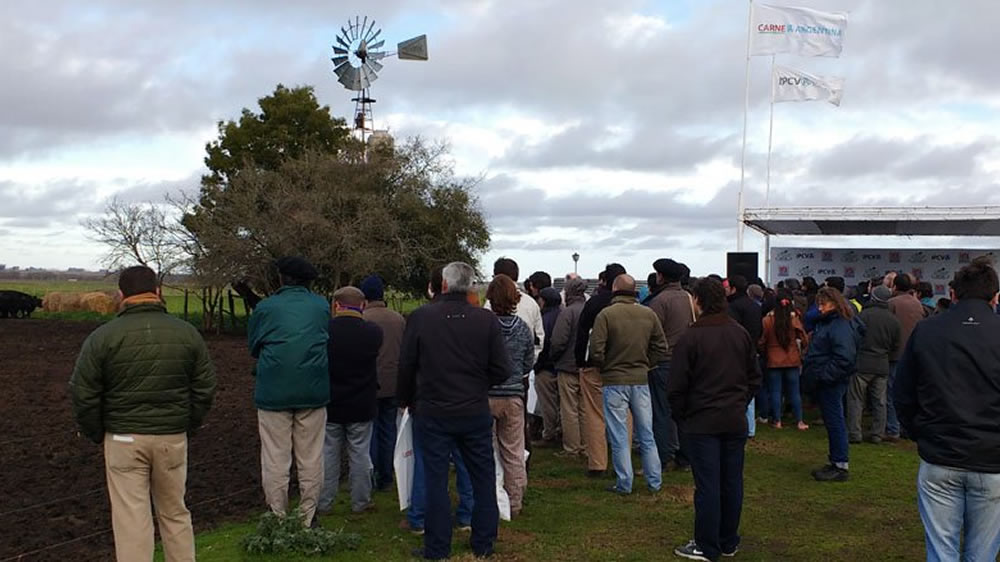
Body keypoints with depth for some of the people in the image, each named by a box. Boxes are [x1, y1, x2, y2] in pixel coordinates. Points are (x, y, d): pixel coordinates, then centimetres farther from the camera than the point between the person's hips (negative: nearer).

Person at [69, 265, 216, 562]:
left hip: (124, 440, -2)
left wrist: (95, 434, 8)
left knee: (132, 519, 2)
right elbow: (205, 388, 3)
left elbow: (83, 394, -5)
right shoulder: (187, 332, 0)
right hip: (174, 438, 3)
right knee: (175, 513, 15)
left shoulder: (102, 337, -7)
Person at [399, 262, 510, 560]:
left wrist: (405, 400, 15)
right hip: (476, 412, 1)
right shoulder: (487, 320, -7)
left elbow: (406, 366, -2)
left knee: (436, 481, 8)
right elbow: (502, 370, -6)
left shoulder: (420, 317, -8)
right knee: (483, 479, 14)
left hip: (433, 413, -1)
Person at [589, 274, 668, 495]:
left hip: (614, 381, -4)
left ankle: (624, 484, 9)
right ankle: (654, 482, 20)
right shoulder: (649, 314, 0)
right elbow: (661, 348, 5)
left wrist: (605, 368, 4)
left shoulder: (605, 315, -13)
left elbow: (596, 352, -15)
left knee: (619, 436, 5)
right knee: (646, 434, 14)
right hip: (641, 380, 4)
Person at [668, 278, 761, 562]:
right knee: (732, 482, 12)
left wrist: (681, 417, 2)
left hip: (702, 423, -5)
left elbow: (676, 386, -12)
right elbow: (755, 378, 12)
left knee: (707, 485, 1)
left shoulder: (690, 337, -15)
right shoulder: (741, 334, 3)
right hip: (735, 421, 5)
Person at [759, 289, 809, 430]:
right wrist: (799, 350, 18)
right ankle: (799, 421, 12)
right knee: (794, 391, 9)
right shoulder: (794, 319, -8)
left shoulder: (768, 320, -10)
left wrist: (765, 354, 14)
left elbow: (762, 342, -5)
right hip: (792, 360, 1)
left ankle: (777, 420, 11)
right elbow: (804, 340, -3)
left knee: (775, 391, 8)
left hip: (773, 360, -1)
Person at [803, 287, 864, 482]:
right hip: (825, 380, 10)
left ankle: (841, 466, 3)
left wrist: (825, 375, -21)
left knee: (835, 422, -4)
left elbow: (844, 358, -26)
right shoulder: (826, 322, 13)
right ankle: (835, 462, 25)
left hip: (832, 383, -10)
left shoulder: (841, 327, -19)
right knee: (832, 422, 16)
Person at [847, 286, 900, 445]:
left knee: (856, 400, 2)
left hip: (862, 364, -5)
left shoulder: (864, 315, -13)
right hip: (882, 365, 5)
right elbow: (895, 346, 12)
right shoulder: (893, 320, 5)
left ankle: (854, 433, 2)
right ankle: (877, 434, 14)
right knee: (880, 402, 10)